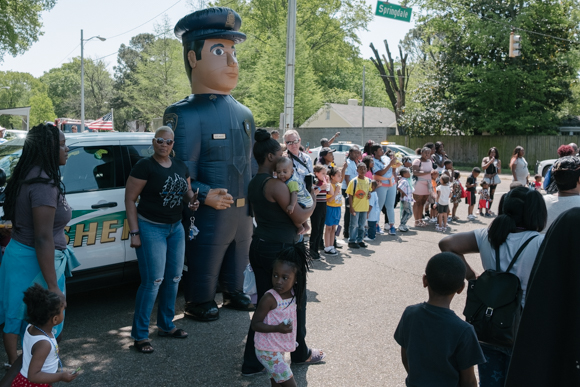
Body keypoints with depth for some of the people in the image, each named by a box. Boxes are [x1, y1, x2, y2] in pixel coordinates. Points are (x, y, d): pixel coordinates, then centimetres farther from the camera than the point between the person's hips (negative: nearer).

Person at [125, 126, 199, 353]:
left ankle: (166, 326, 28)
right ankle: (140, 335, 4)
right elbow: (130, 200, -11)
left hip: (176, 227, 7)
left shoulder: (181, 167, 8)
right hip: (151, 228, -7)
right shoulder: (144, 166, -11)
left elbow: (187, 191, 21)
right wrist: (134, 232, -16)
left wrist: (192, 200, -4)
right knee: (153, 281, -7)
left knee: (174, 278, 12)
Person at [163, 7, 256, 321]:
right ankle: (198, 305, 31)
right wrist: (205, 195, -35)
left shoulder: (244, 114, 7)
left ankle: (234, 293, 47)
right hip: (208, 214, -7)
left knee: (238, 260, 25)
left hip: (243, 212, 8)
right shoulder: (184, 116, -17)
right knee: (203, 266, 10)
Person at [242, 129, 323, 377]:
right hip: (279, 250, -8)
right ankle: (300, 354, 31)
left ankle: (251, 363, 17)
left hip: (259, 247, 8)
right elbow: (299, 217, -18)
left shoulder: (254, 183, 9)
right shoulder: (274, 184, -19)